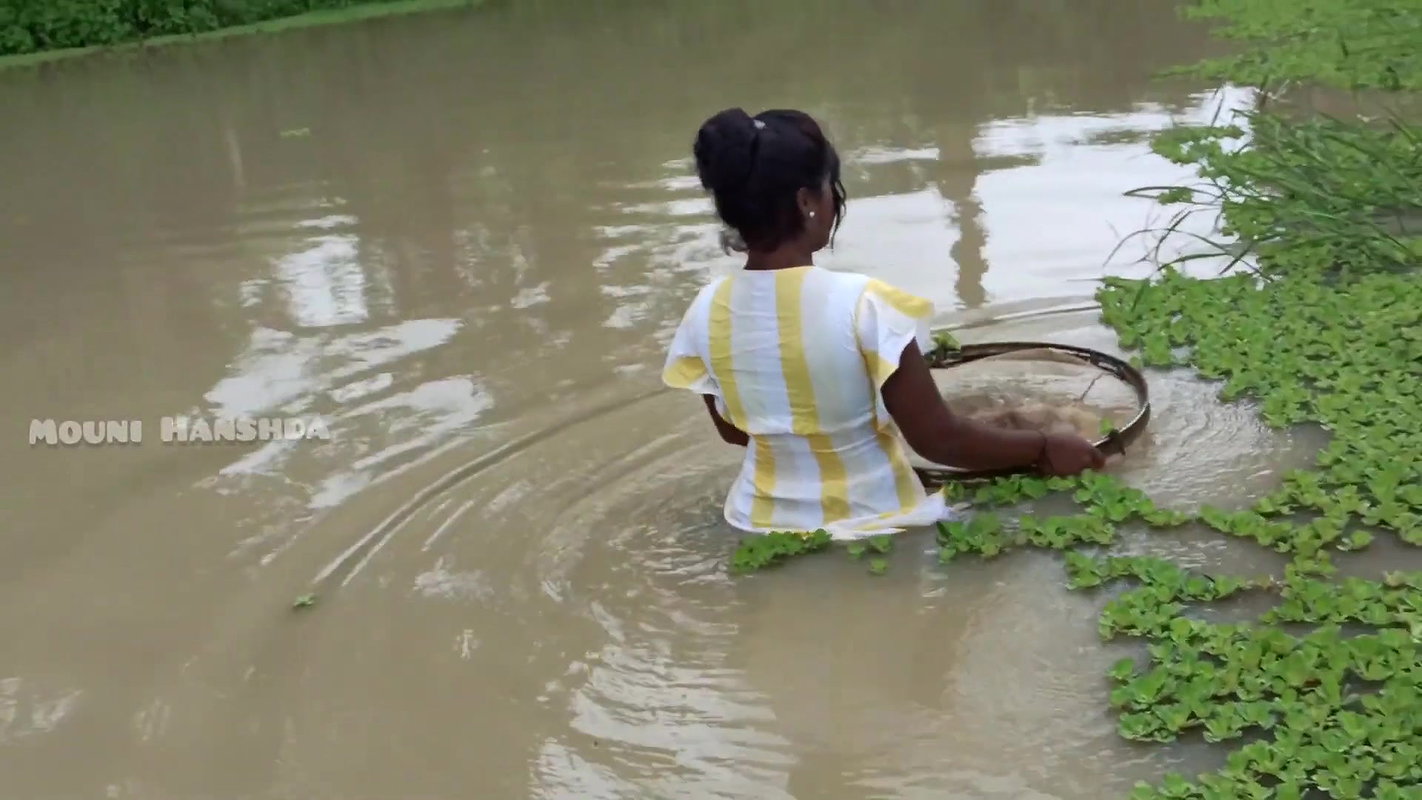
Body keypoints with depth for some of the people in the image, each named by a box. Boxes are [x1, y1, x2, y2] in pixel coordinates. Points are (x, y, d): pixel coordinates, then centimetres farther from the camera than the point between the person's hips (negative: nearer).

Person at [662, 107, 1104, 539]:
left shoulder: (707, 311, -10)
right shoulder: (862, 305, -25)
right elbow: (937, 440, -19)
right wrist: (1043, 447, -4)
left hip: (766, 526, 5)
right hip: (871, 530, -4)